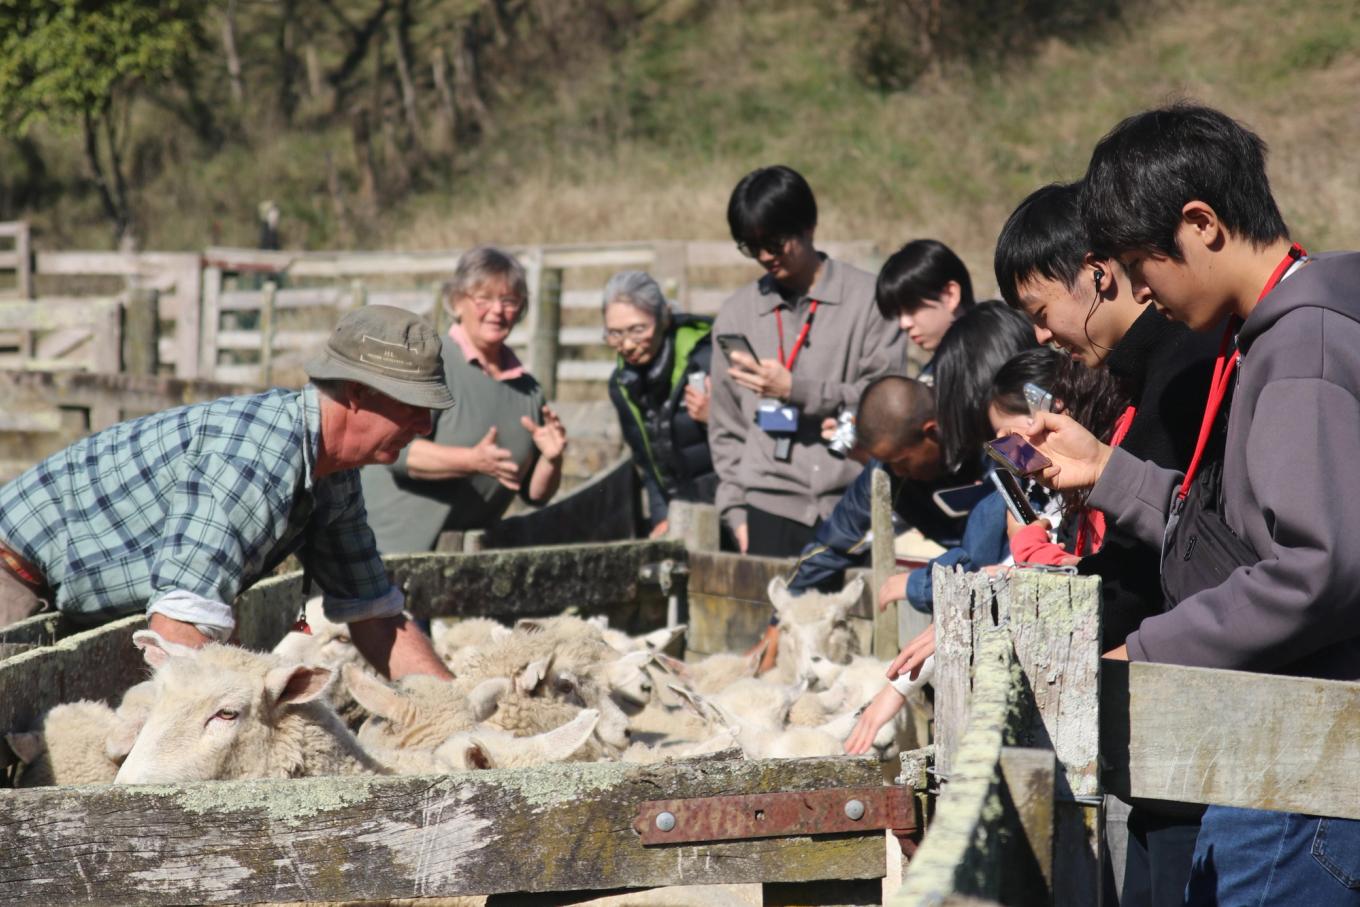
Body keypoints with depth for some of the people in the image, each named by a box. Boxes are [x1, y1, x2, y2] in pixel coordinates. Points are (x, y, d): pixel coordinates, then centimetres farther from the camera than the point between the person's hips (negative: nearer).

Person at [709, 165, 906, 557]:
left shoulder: (868, 297, 3)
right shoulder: (736, 314, 16)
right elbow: (725, 428, 19)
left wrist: (795, 390, -10)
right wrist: (736, 510, 11)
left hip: (854, 509, -2)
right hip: (772, 509, 2)